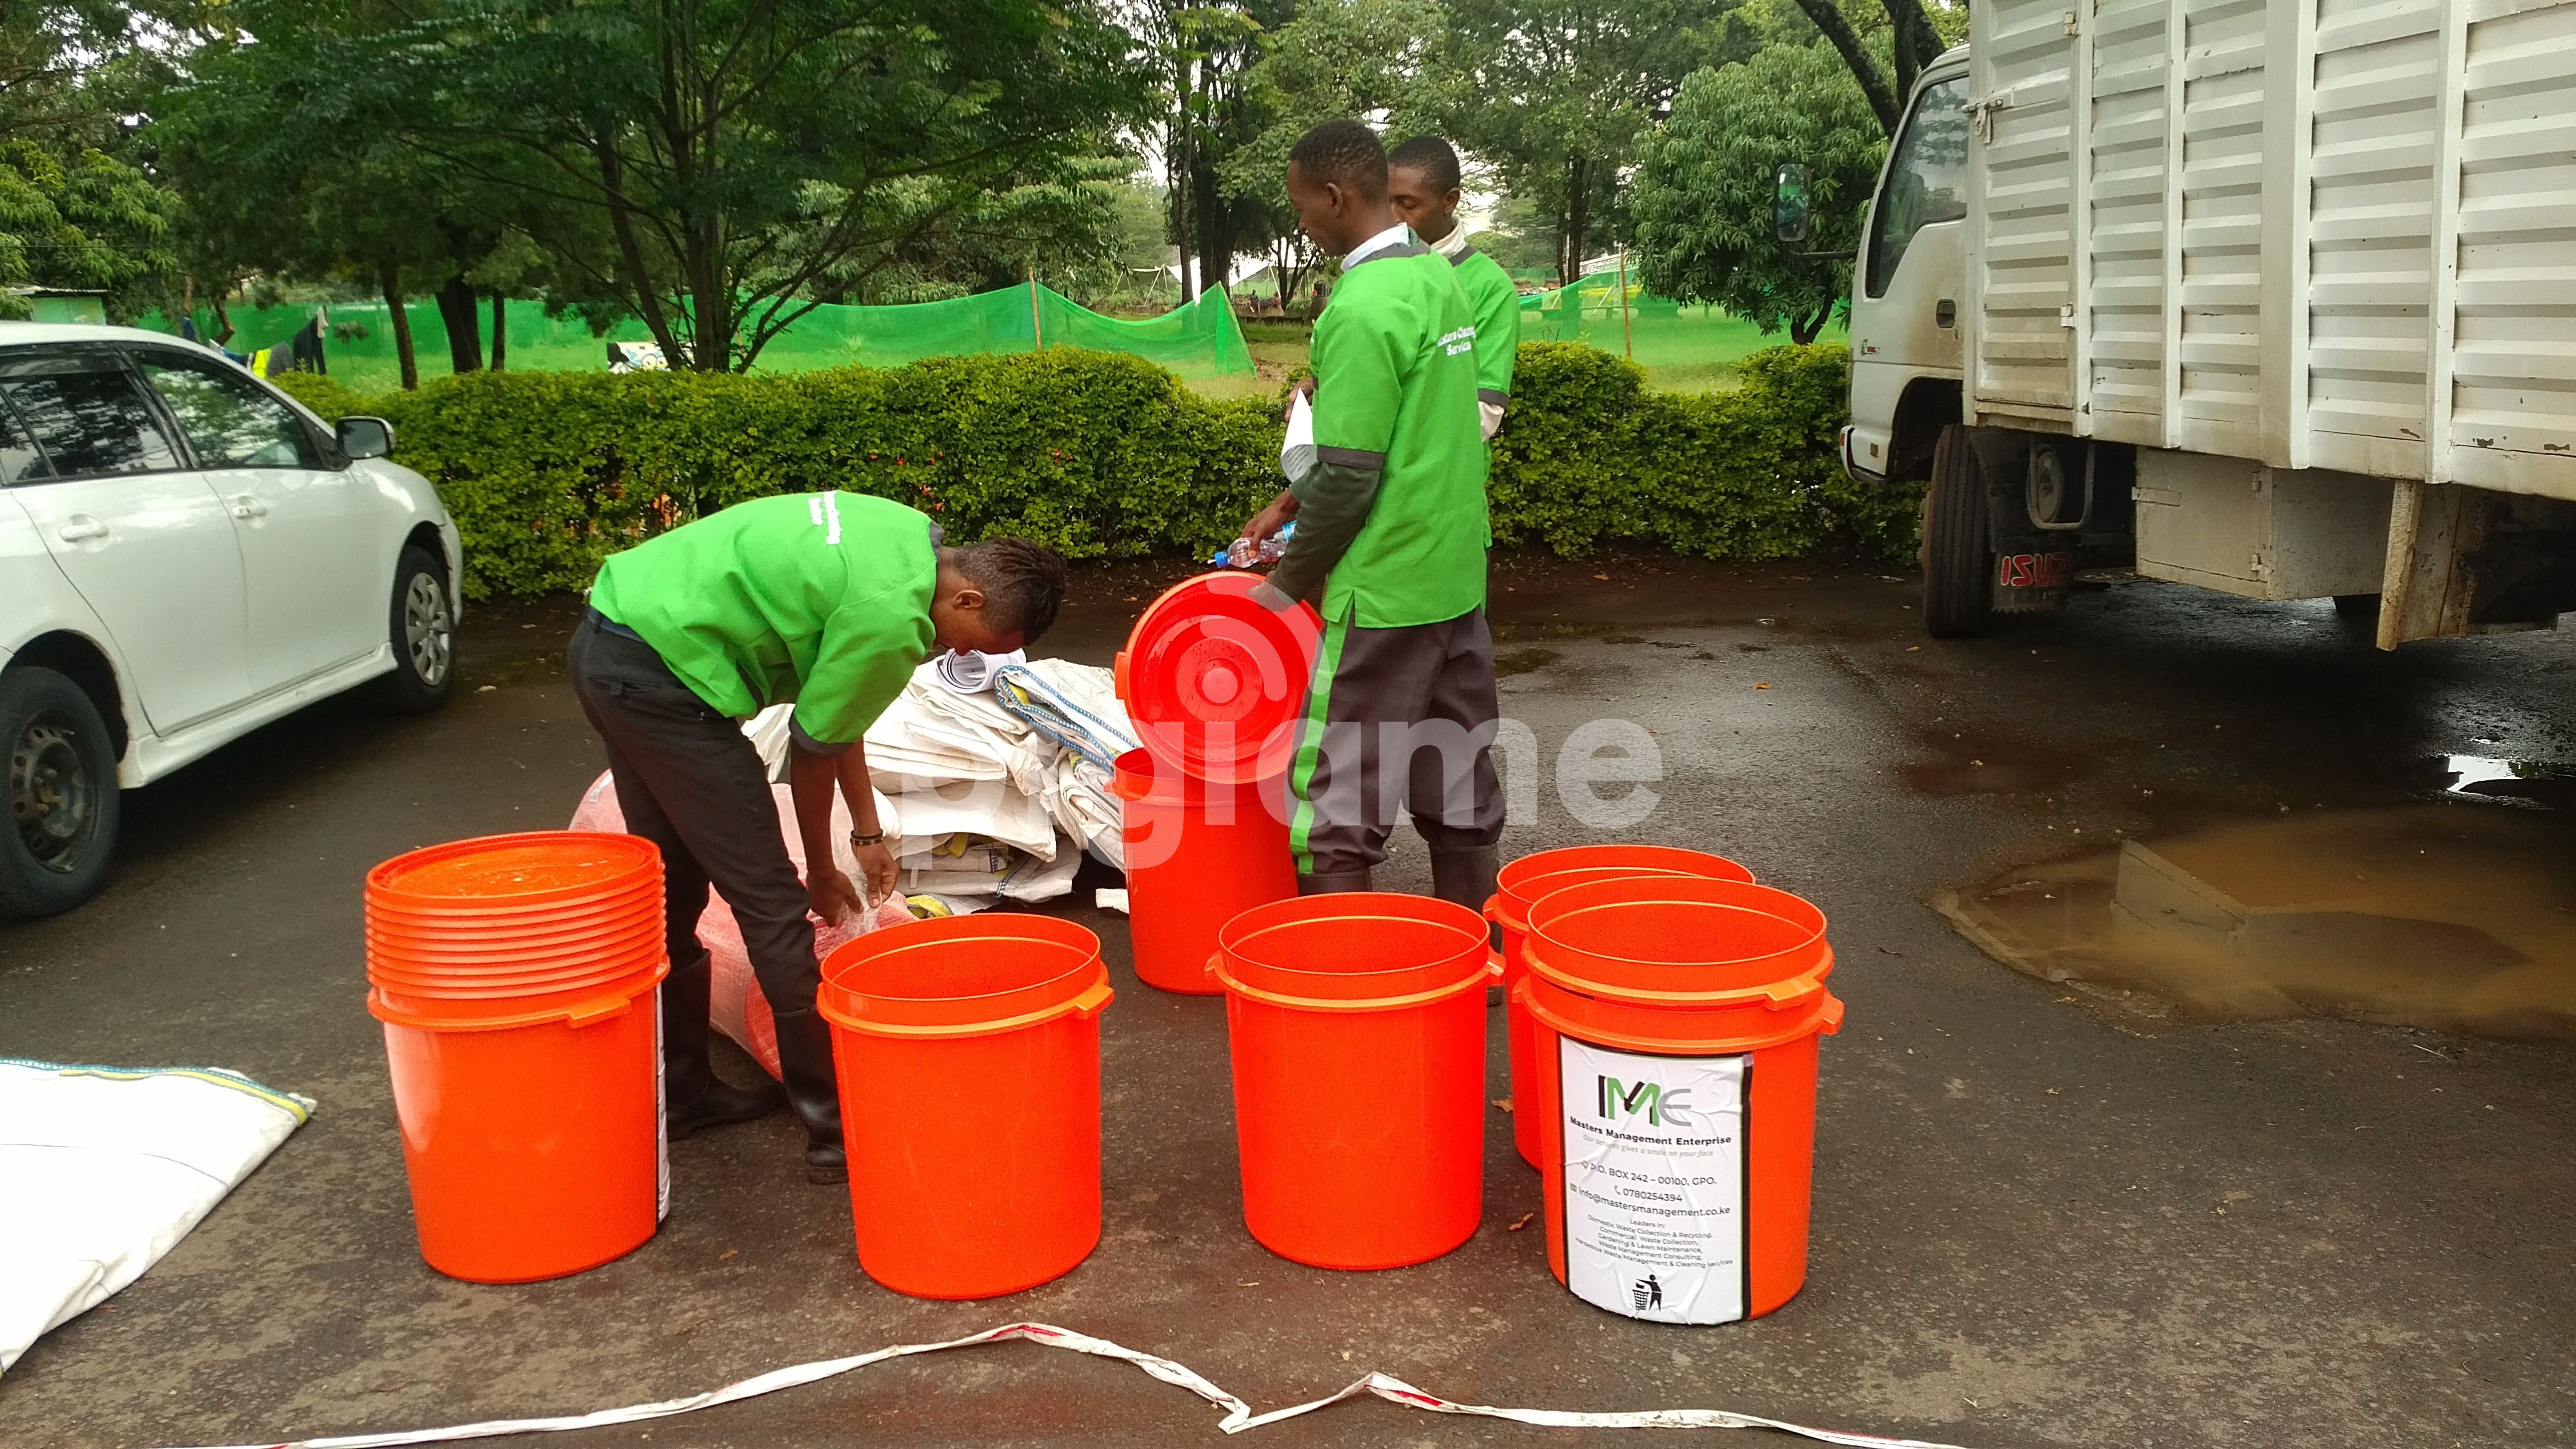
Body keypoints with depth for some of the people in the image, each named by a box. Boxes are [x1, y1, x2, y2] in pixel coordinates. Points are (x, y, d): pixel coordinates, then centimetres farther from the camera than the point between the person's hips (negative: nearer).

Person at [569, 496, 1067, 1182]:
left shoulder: (911, 539, 8)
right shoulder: (892, 619, -21)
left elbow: (836, 712, 16)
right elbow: (813, 748, -9)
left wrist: (868, 832, 20)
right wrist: (822, 872, 7)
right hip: (662, 674, -10)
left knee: (674, 891, 20)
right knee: (770, 904, -4)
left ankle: (678, 1091, 34)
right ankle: (836, 1126, 3)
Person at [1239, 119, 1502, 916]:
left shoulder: (1362, 310, -18)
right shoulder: (1439, 276, 10)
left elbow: (1351, 474, -19)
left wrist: (1291, 580, -5)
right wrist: (1293, 499, 17)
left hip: (1387, 588, -9)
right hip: (1458, 572, 9)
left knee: (1337, 803, 0)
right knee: (1457, 788, 15)